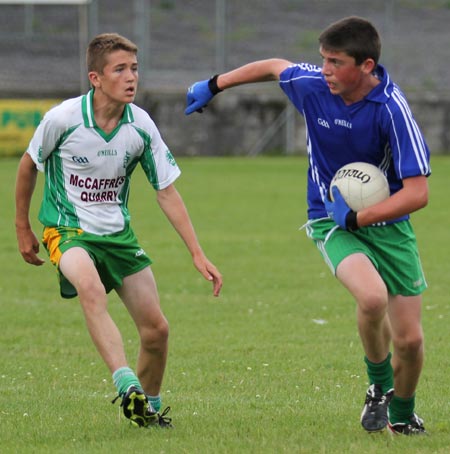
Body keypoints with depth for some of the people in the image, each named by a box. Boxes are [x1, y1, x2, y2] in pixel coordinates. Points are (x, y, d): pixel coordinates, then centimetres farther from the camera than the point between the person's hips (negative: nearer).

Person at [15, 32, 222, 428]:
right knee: (91, 289, -37)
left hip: (118, 233, 4)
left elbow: (167, 191, 0)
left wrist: (198, 255, -3)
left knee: (156, 329, 0)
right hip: (68, 231, -4)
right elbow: (29, 165, 2)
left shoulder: (141, 126, -7)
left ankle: (148, 407, 24)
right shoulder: (64, 118, -16)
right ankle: (127, 386, -47)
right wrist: (23, 228, 9)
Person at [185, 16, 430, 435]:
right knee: (372, 296, -31)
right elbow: (273, 67, 13)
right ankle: (378, 384, -2)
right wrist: (213, 85, 24)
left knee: (409, 339, -1)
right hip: (330, 220, 1)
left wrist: (355, 217, -22)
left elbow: (417, 193, -23)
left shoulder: (392, 110, -23)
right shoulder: (311, 84, -12)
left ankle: (402, 415, 31)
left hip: (386, 222, -1)